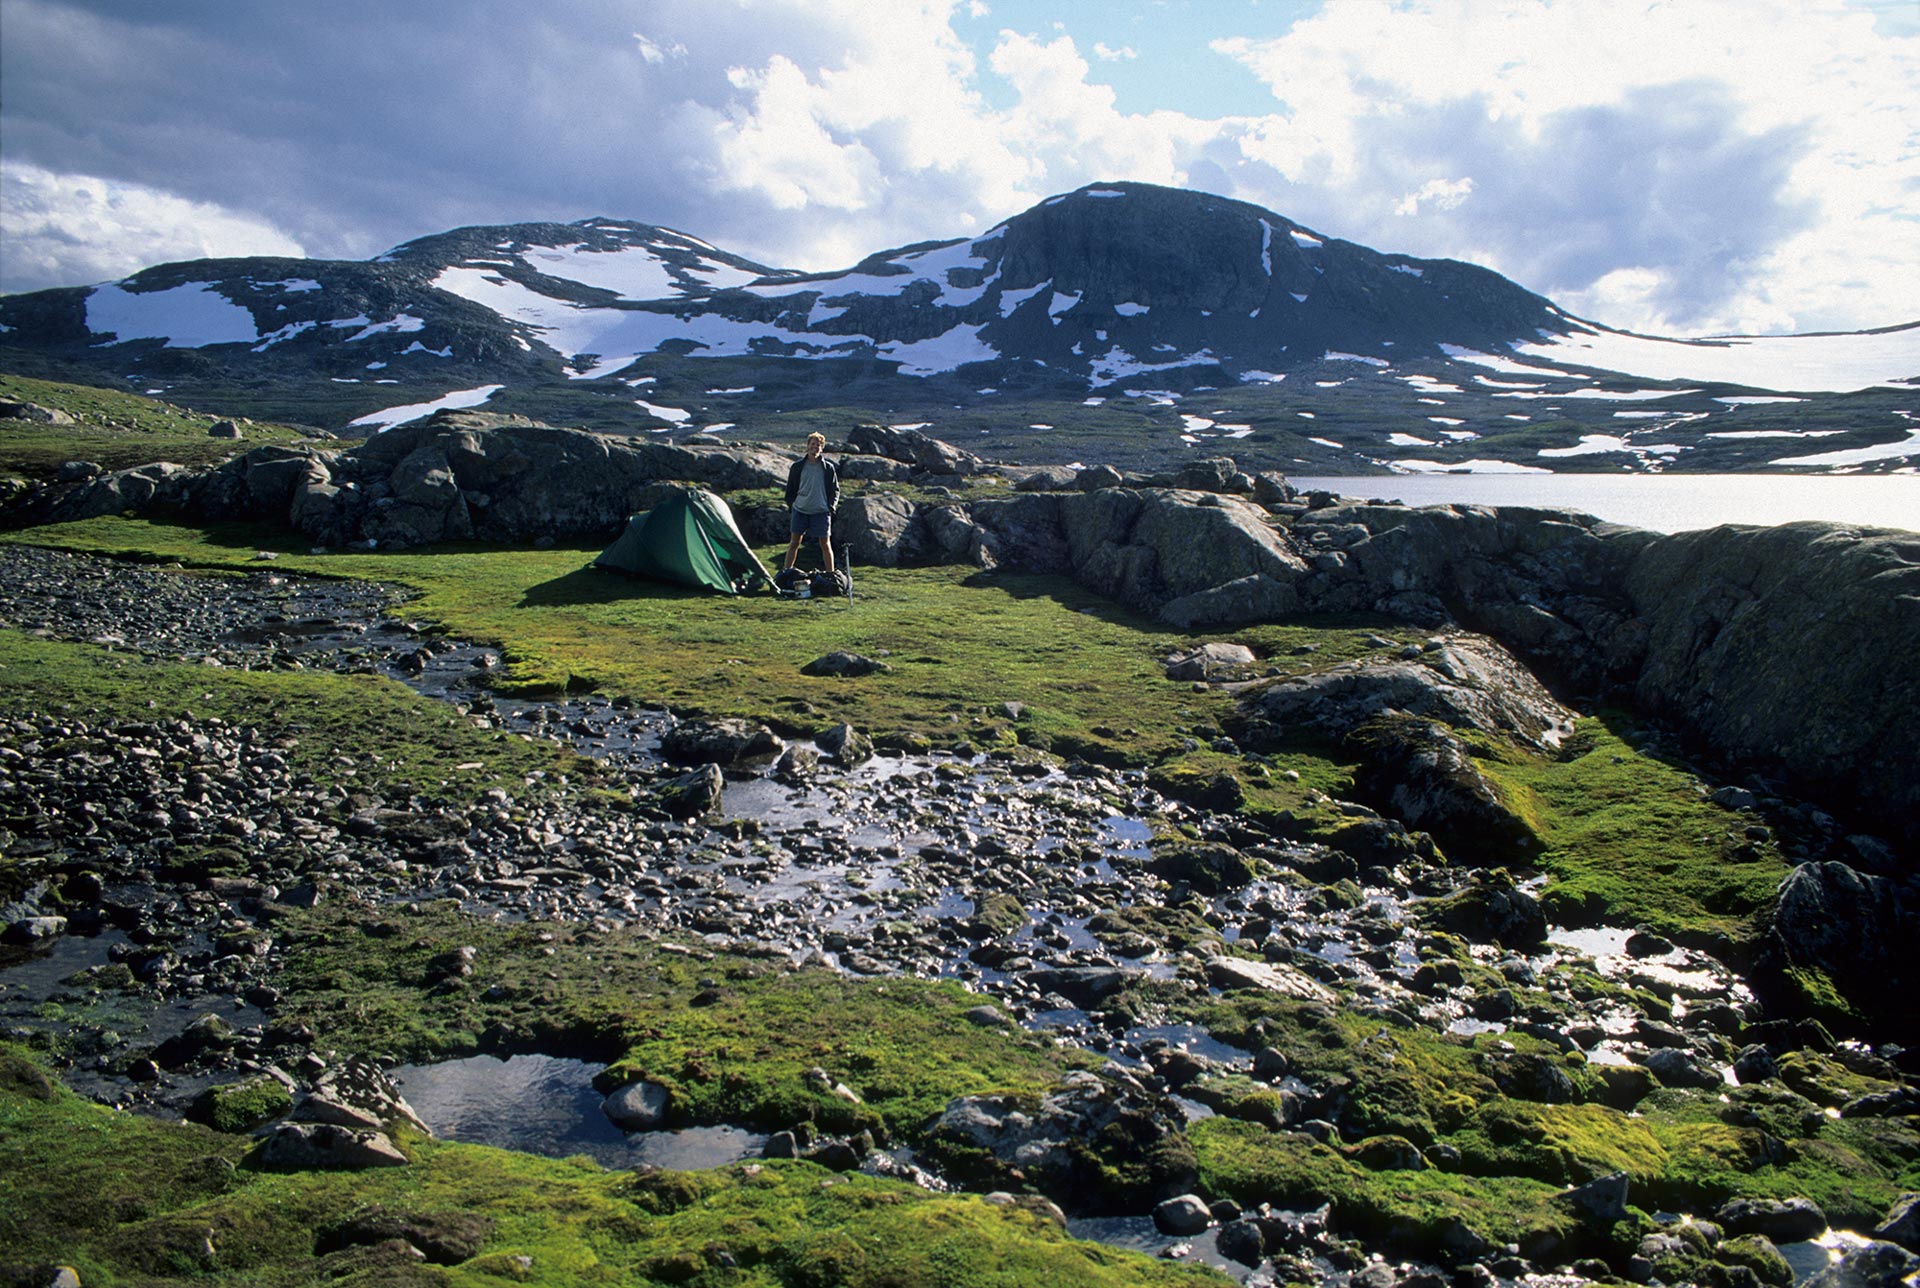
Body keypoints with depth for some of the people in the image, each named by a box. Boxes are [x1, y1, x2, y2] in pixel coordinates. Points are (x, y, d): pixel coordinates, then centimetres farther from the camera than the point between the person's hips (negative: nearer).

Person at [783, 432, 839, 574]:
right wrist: (790, 506, 2)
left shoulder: (828, 467, 0)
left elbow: (835, 490, 8)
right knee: (794, 542, 7)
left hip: (821, 511, -1)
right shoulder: (798, 466, 2)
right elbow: (790, 489, 10)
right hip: (800, 510, 1)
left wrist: (830, 506, -3)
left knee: (825, 543, 1)